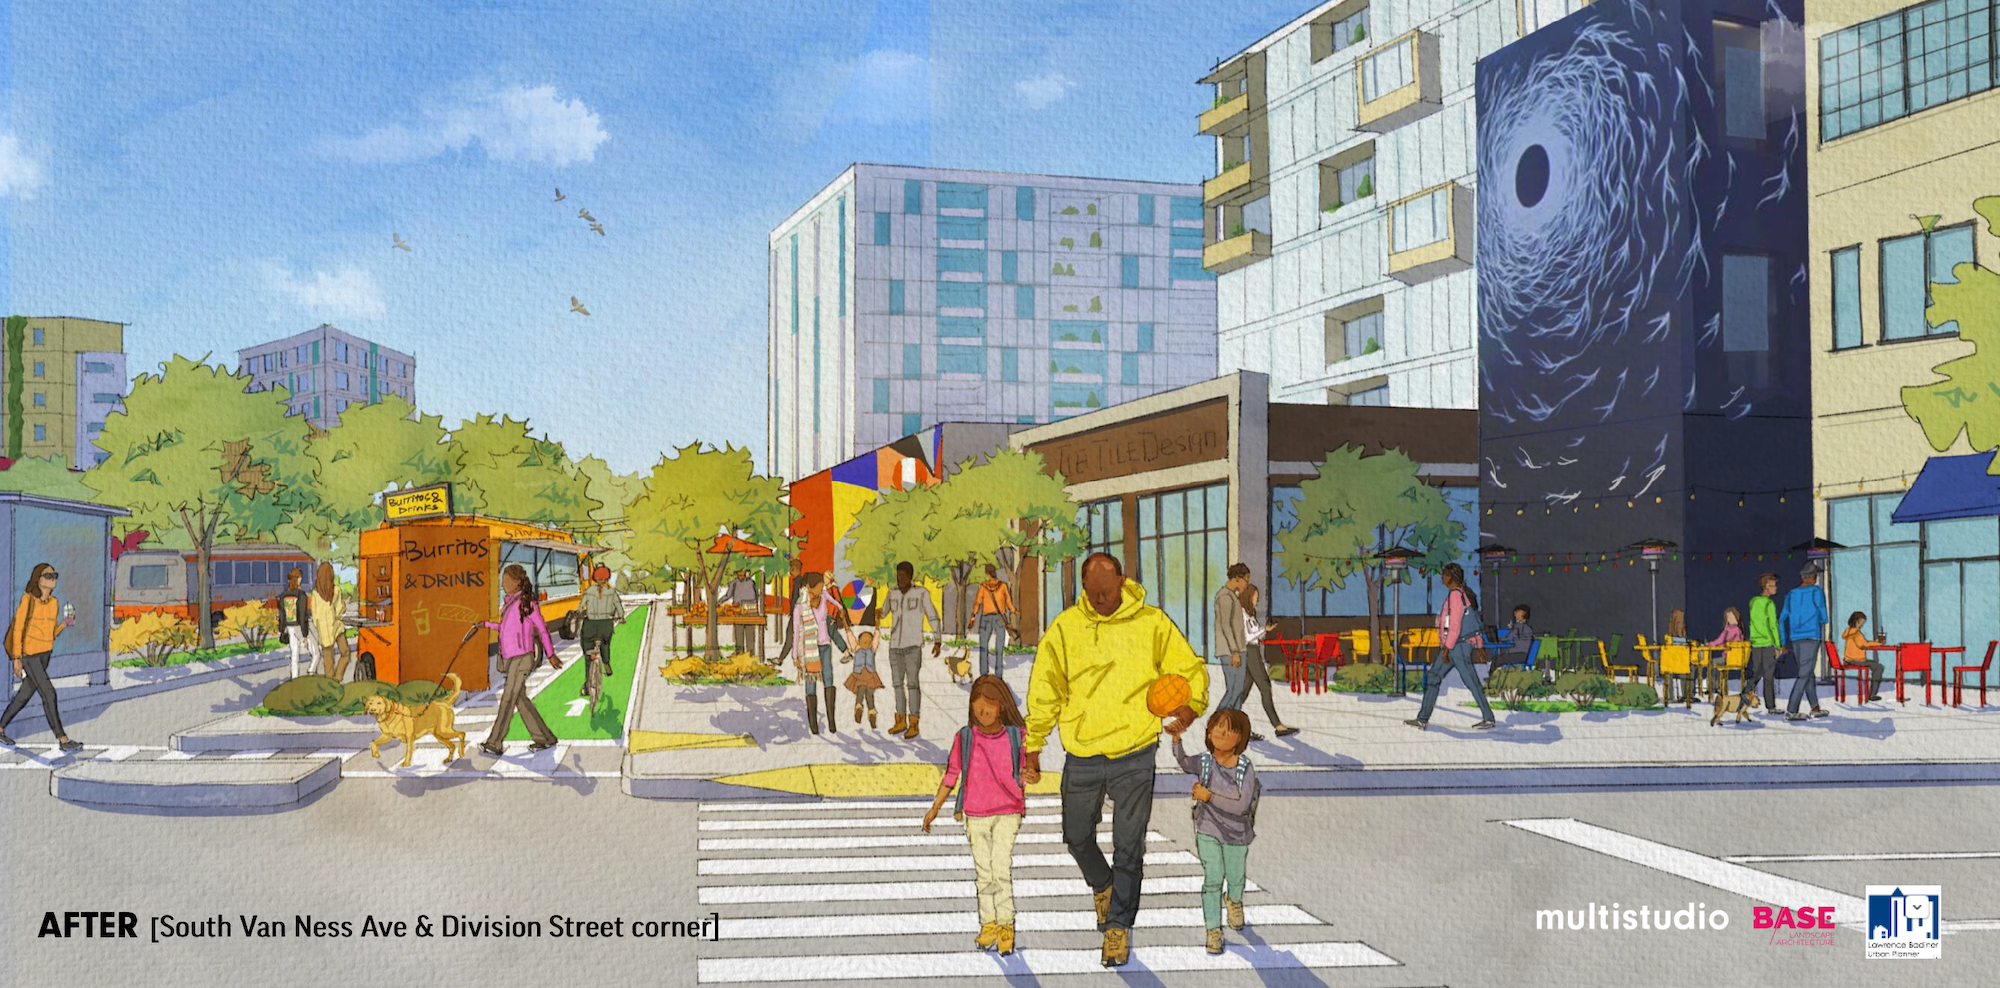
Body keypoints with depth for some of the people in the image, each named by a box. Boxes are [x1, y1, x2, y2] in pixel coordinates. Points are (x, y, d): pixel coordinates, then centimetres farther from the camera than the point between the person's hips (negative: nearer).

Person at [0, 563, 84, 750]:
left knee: (25, 693, 15)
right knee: (49, 694, -11)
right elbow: (18, 629, -12)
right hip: (29, 654, -7)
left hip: (45, 654, 7)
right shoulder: (28, 599, -13)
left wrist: (65, 623, -8)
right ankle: (63, 740, -10)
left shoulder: (54, 602, 6)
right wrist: (17, 658, -14)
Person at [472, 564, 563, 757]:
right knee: (521, 700, 9)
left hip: (522, 658, -8)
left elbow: (542, 628, -5)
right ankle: (544, 738, 16)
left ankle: (494, 744, -10)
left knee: (508, 699, -9)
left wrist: (550, 655, -2)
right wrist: (486, 624, 21)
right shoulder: (509, 602, 14)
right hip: (510, 659, 8)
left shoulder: (527, 603, -10)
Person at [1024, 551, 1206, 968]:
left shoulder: (1152, 622, -4)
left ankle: (1119, 926, 17)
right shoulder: (1065, 626, -2)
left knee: (1128, 846, 2)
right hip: (1081, 757, 2)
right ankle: (1102, 886, 45)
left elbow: (1190, 668, 6)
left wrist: (1191, 705, -15)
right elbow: (1044, 690, 4)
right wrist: (1033, 746, 4)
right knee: (1077, 836, 15)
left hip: (1134, 755, -2)